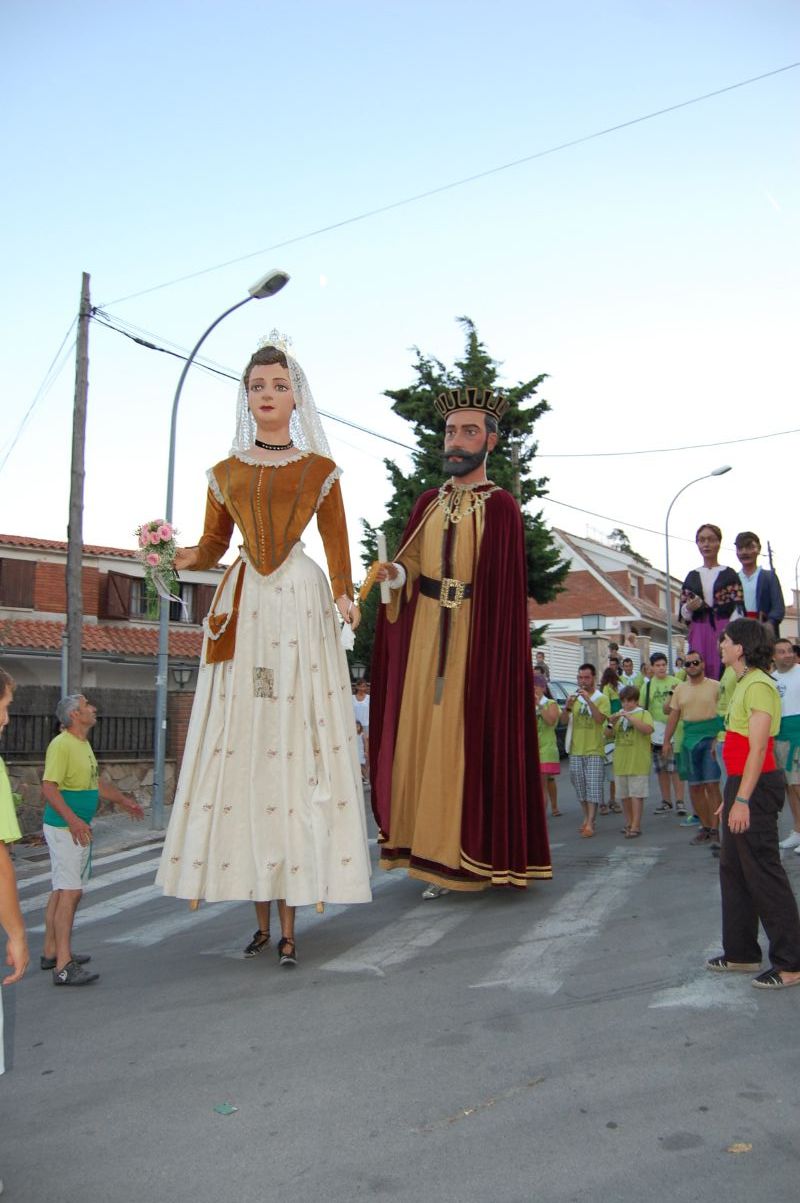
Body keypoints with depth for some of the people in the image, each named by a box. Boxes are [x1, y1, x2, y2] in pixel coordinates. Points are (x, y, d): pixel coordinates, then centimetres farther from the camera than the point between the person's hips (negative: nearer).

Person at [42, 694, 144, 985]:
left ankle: (52, 952, 26)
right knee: (70, 892, -11)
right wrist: (73, 820, -32)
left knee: (62, 890, 16)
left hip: (79, 828, 10)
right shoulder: (61, 745, -17)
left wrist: (124, 801, 33)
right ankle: (63, 967, -10)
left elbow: (95, 783, 26)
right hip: (64, 828, -10)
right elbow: (49, 787, -24)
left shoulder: (83, 744, 14)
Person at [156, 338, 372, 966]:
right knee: (241, 746, -2)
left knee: (295, 746, -6)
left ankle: (289, 920, 0)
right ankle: (260, 917, 7)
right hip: (241, 609, 2)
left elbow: (337, 543, 6)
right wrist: (182, 557, -6)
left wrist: (345, 595, -12)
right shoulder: (226, 471, 16)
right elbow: (213, 544, 15)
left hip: (302, 607, -2)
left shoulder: (321, 469, 10)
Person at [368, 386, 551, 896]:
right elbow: (411, 566, 12)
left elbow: (506, 590, -9)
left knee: (468, 738, -3)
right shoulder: (430, 503, 14)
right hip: (424, 631, 5)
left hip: (476, 637, -5)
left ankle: (460, 857, 6)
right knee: (420, 734, 4)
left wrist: (496, 651, -16)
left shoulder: (501, 507, -3)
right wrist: (395, 575, -10)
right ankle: (429, 849, 12)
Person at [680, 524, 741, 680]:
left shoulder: (729, 574, 5)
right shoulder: (692, 576, 14)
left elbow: (738, 609, -2)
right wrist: (689, 608, -9)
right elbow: (683, 614, 13)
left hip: (723, 632, -3)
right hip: (699, 633, 3)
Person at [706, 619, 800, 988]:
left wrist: (743, 800, -25)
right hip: (741, 784, 11)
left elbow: (758, 749, -22)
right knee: (733, 869, 15)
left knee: (763, 872, -5)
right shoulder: (744, 684, 15)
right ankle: (741, 953, 26)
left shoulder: (758, 686, -16)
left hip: (756, 786, -11)